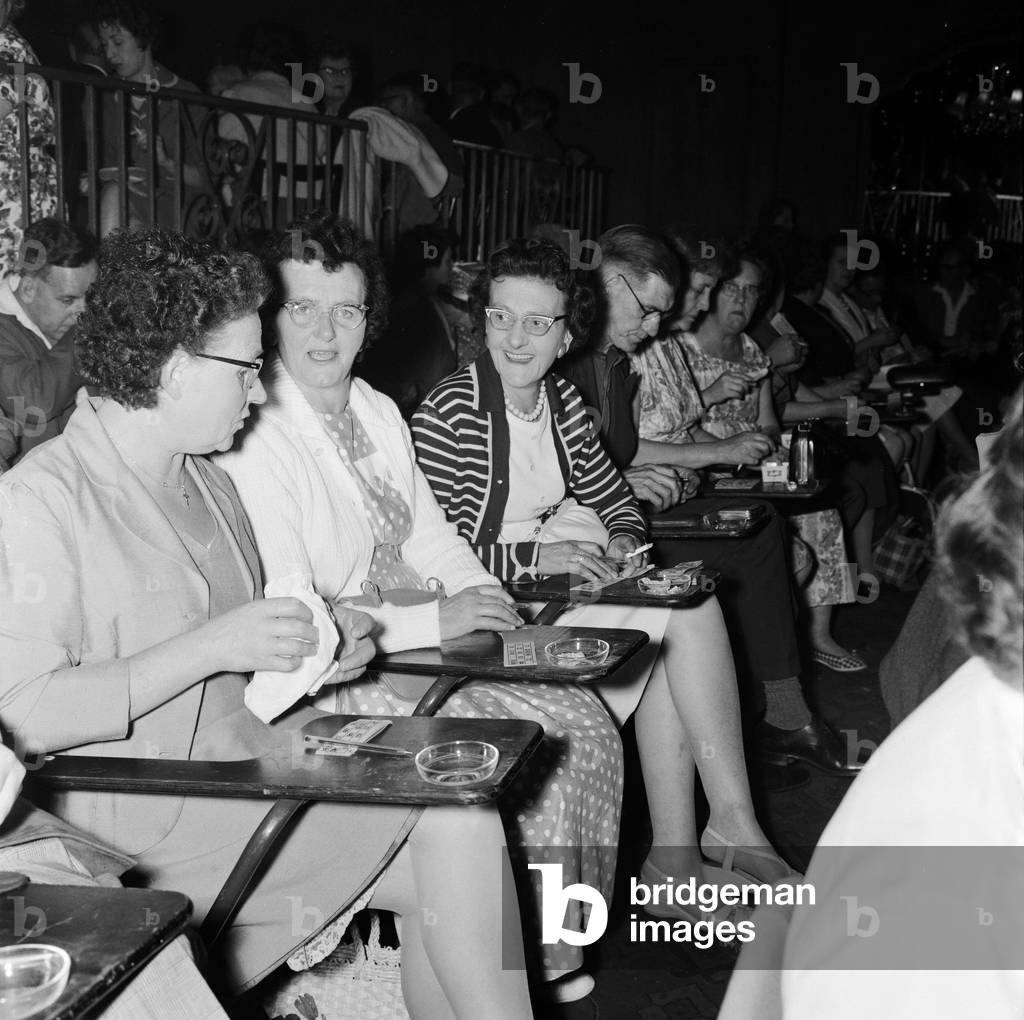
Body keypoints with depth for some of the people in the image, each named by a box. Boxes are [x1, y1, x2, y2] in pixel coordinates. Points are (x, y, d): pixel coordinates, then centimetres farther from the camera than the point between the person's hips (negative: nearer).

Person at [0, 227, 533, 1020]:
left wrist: (316, 648, 3)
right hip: (147, 812, -8)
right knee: (457, 817, -16)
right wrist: (212, 646, -22)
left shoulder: (206, 481, 16)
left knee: (442, 881, -13)